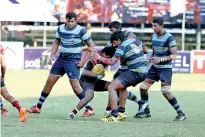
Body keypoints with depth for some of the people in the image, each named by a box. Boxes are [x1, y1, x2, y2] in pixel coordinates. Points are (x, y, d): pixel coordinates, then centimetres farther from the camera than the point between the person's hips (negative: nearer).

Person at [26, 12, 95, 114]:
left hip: (73, 60, -6)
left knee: (75, 84, -14)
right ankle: (38, 107, 16)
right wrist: (52, 56, 5)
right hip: (61, 58, 6)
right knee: (50, 81, 6)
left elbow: (91, 46, -7)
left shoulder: (81, 31, -11)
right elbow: (56, 42, 18)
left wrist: (84, 61, -13)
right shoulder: (60, 29, 4)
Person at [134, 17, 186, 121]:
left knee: (166, 92, -14)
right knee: (143, 87, 4)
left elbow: (174, 56, -17)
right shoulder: (153, 36, 7)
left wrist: (160, 59, -28)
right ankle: (146, 112, 19)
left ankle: (181, 113, -3)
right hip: (155, 67, 7)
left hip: (165, 68, -7)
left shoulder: (169, 38, -15)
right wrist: (151, 58, 1)